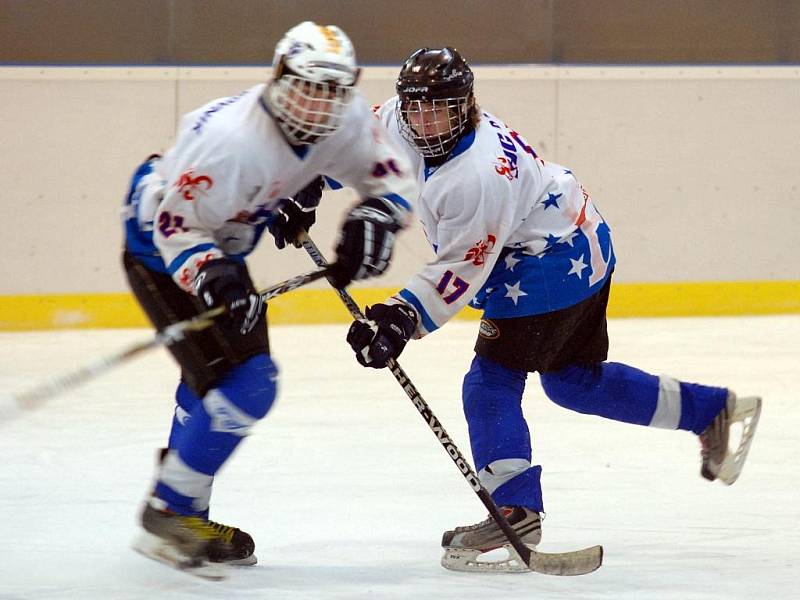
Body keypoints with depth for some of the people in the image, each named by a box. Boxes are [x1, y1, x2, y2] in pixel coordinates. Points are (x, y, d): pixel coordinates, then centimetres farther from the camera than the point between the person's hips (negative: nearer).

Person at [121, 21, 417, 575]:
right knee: (244, 383, -18)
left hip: (218, 247, 9)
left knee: (216, 375, 24)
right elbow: (176, 224, -31)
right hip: (160, 253, -9)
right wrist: (213, 280, -45)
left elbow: (393, 175, -3)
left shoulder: (346, 122, -16)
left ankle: (177, 502, 42)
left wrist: (374, 218, -22)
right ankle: (168, 515, -6)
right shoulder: (231, 139, -37)